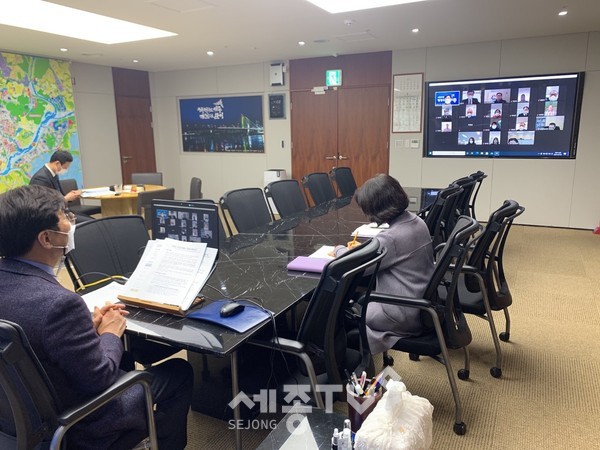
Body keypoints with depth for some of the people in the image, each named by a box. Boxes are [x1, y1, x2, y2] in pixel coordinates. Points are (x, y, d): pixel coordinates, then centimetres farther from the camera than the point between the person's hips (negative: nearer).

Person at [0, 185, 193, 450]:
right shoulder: (59, 302, -35)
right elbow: (100, 380, -25)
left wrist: (87, 324, 1)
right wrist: (110, 334, -9)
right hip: (71, 425, -8)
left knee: (123, 359, 28)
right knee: (179, 372, 8)